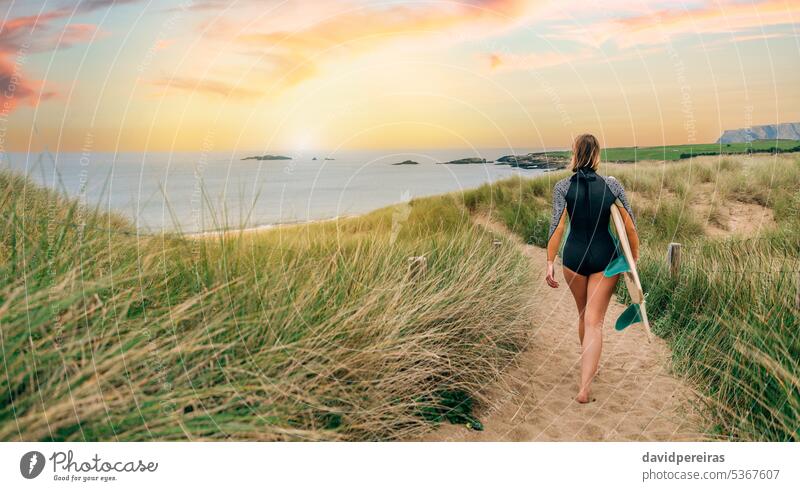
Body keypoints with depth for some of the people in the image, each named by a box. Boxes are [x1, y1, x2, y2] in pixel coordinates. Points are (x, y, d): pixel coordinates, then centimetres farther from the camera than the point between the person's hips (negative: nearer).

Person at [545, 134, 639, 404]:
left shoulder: (563, 186, -6)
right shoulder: (612, 184, -2)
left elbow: (558, 227, -13)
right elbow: (630, 225, -1)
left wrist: (550, 262, -9)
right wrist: (634, 258, 10)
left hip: (574, 256, 1)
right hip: (605, 257, -1)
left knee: (584, 315, 22)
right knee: (594, 322, 0)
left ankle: (589, 366, 43)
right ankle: (584, 386, -7)